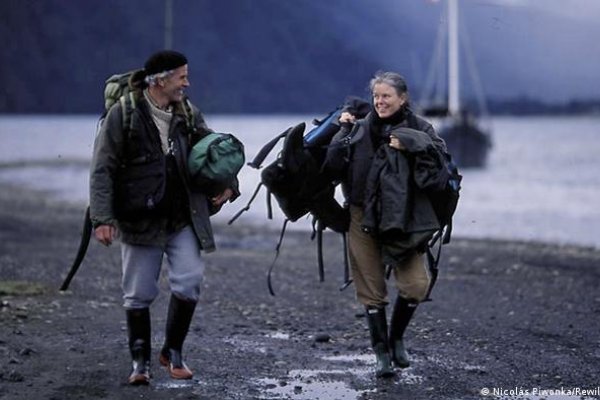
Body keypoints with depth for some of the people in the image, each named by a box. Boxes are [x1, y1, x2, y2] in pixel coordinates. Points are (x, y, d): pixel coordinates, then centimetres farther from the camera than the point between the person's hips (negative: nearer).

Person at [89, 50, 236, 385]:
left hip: (183, 218, 3)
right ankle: (140, 362, 18)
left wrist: (227, 185, 0)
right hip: (140, 219, -3)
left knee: (190, 281, -8)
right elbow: (102, 171, -9)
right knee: (139, 294, 3)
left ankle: (173, 351, 12)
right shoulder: (124, 114, -7)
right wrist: (102, 218, -16)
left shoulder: (188, 114, 6)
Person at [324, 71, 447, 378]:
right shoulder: (360, 129, 5)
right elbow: (333, 169, -3)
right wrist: (343, 131, -7)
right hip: (363, 218, 1)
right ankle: (382, 352, 16)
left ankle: (396, 337, 17)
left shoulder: (418, 129, 3)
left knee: (416, 285, -10)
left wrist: (411, 143, -24)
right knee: (372, 289, 3)